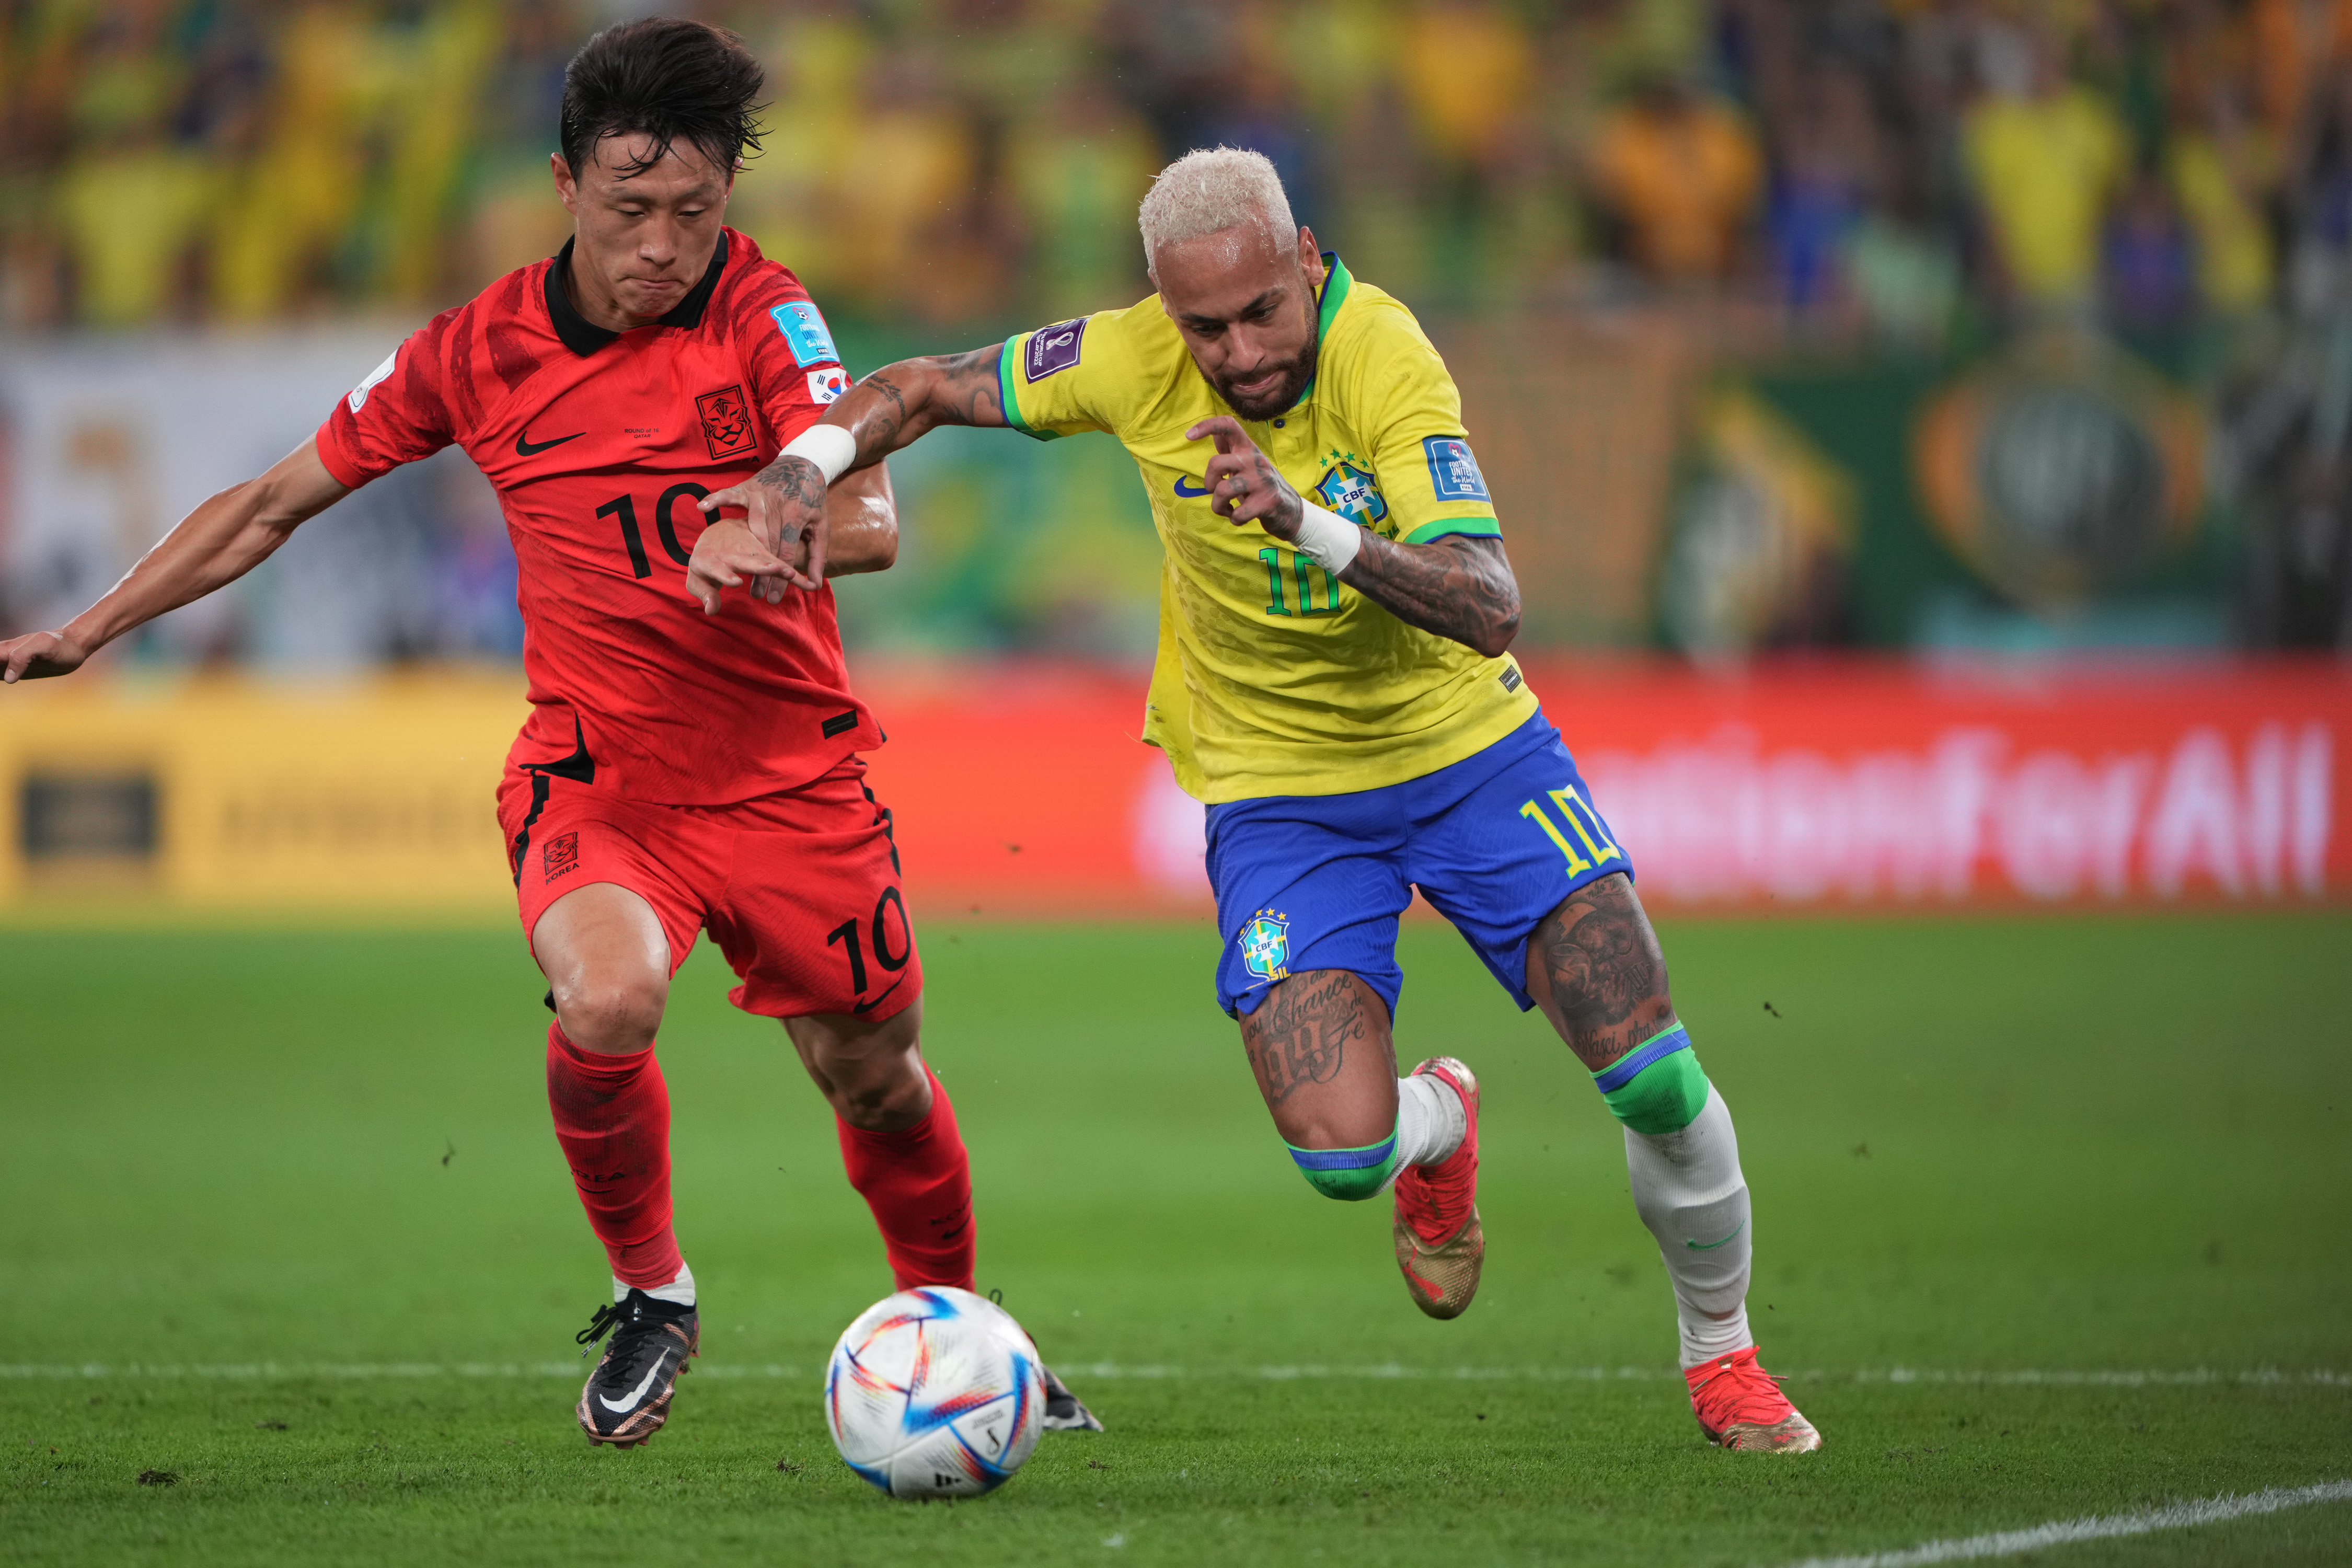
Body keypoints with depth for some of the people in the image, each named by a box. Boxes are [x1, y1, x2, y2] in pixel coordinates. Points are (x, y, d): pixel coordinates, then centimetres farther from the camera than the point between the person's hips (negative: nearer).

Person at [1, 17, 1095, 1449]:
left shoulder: (764, 313, -11)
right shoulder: (481, 351, -4)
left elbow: (871, 520, -25)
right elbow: (279, 501, 8)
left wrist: (786, 532, -48)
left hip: (790, 779, 0)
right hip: (594, 776, 0)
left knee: (875, 1078, 11)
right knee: (608, 1002, -29)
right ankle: (652, 1295, -2)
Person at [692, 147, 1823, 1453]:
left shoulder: (1382, 360, -26)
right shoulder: (1134, 361, -16)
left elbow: (1489, 610, -35)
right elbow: (926, 388, 1)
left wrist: (1310, 522, -48)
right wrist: (806, 467, -18)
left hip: (1468, 751, -1)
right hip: (1275, 788, 1)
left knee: (1656, 1083, -11)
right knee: (1339, 1152, -17)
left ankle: (1721, 1354, 18)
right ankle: (1437, 1125, 22)